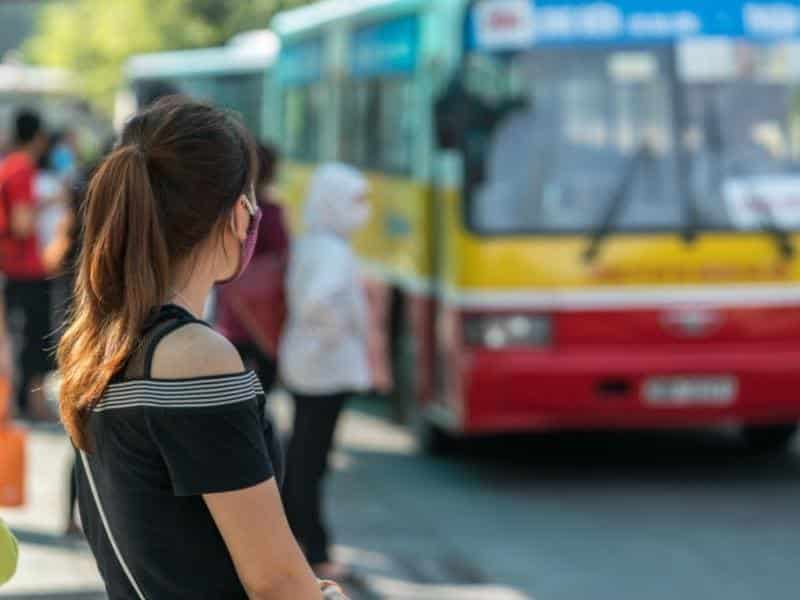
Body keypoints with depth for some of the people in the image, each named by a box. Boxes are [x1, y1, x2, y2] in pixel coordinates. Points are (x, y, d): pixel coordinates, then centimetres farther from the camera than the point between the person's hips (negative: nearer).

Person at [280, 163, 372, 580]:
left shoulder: (305, 246, 10)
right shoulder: (333, 252, -19)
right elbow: (317, 301, -36)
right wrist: (332, 331, -20)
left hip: (301, 362, 9)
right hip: (329, 368, -9)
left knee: (300, 455, 17)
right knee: (311, 460, -3)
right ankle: (315, 555, 3)